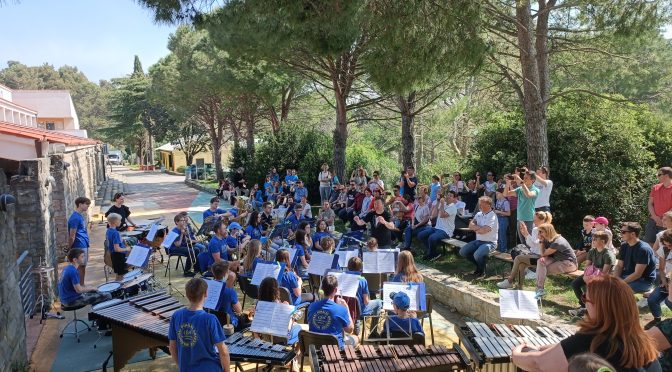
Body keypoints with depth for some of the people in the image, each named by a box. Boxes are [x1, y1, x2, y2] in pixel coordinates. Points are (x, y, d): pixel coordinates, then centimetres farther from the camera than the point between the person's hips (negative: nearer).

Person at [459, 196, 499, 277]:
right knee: (463, 252, -5)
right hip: (478, 241, 8)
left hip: (489, 242, -8)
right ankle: (478, 265, 16)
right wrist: (479, 228, -15)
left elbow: (483, 230, -24)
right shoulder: (479, 214, 10)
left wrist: (475, 228, -6)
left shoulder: (492, 216, -15)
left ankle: (482, 270, 1)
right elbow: (470, 225, 1)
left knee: (477, 255, -33)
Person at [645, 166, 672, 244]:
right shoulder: (655, 188, 10)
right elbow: (650, 203, 8)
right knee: (648, 243, 2)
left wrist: (664, 219, -14)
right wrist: (655, 217, -5)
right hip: (653, 220, 4)